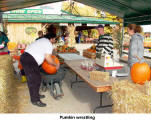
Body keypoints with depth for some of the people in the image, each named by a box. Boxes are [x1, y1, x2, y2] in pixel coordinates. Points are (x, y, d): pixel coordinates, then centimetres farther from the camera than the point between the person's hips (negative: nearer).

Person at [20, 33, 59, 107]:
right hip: (30, 61, -10)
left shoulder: (42, 40, 23)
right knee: (34, 81, -3)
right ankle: (35, 100, 7)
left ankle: (36, 95, 30)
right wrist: (56, 65, 2)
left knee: (33, 79, 18)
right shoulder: (49, 44, -6)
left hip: (25, 57, 10)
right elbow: (48, 58, -12)